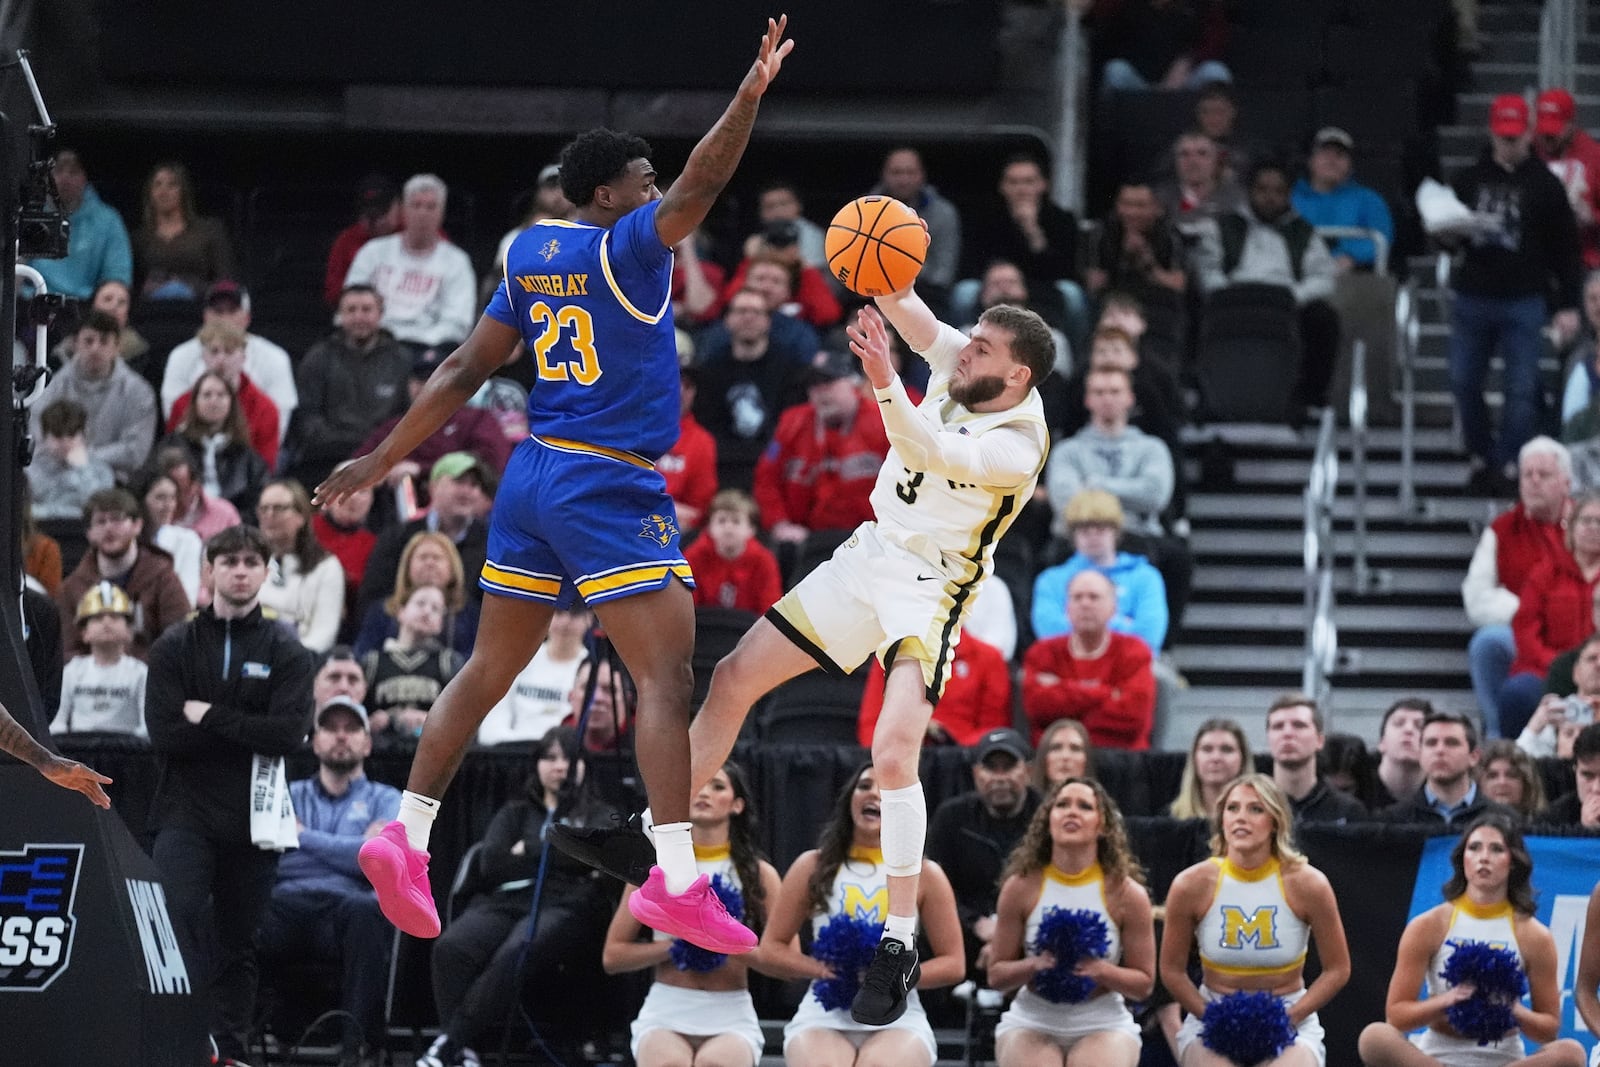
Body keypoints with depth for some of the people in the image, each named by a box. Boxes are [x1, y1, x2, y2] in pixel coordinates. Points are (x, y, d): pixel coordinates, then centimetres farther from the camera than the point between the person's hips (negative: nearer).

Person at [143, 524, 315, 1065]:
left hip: (251, 817, 1)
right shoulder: (174, 648, 6)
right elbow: (164, 732, -6)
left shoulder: (287, 653, 5)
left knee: (238, 943, 7)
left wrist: (210, 716, -10)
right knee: (178, 911, -23)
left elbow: (289, 733, -9)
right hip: (186, 811, -1)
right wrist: (246, 730, -8)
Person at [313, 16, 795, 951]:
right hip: (611, 488, -9)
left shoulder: (530, 255, 11)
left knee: (489, 671, 18)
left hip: (535, 477, 9)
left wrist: (386, 459, 16)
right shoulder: (623, 247, -10)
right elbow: (698, 189, -27)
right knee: (666, 678, -10)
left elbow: (467, 370, 12)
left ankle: (407, 838, 17)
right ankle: (677, 883, -19)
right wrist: (751, 95, -35)